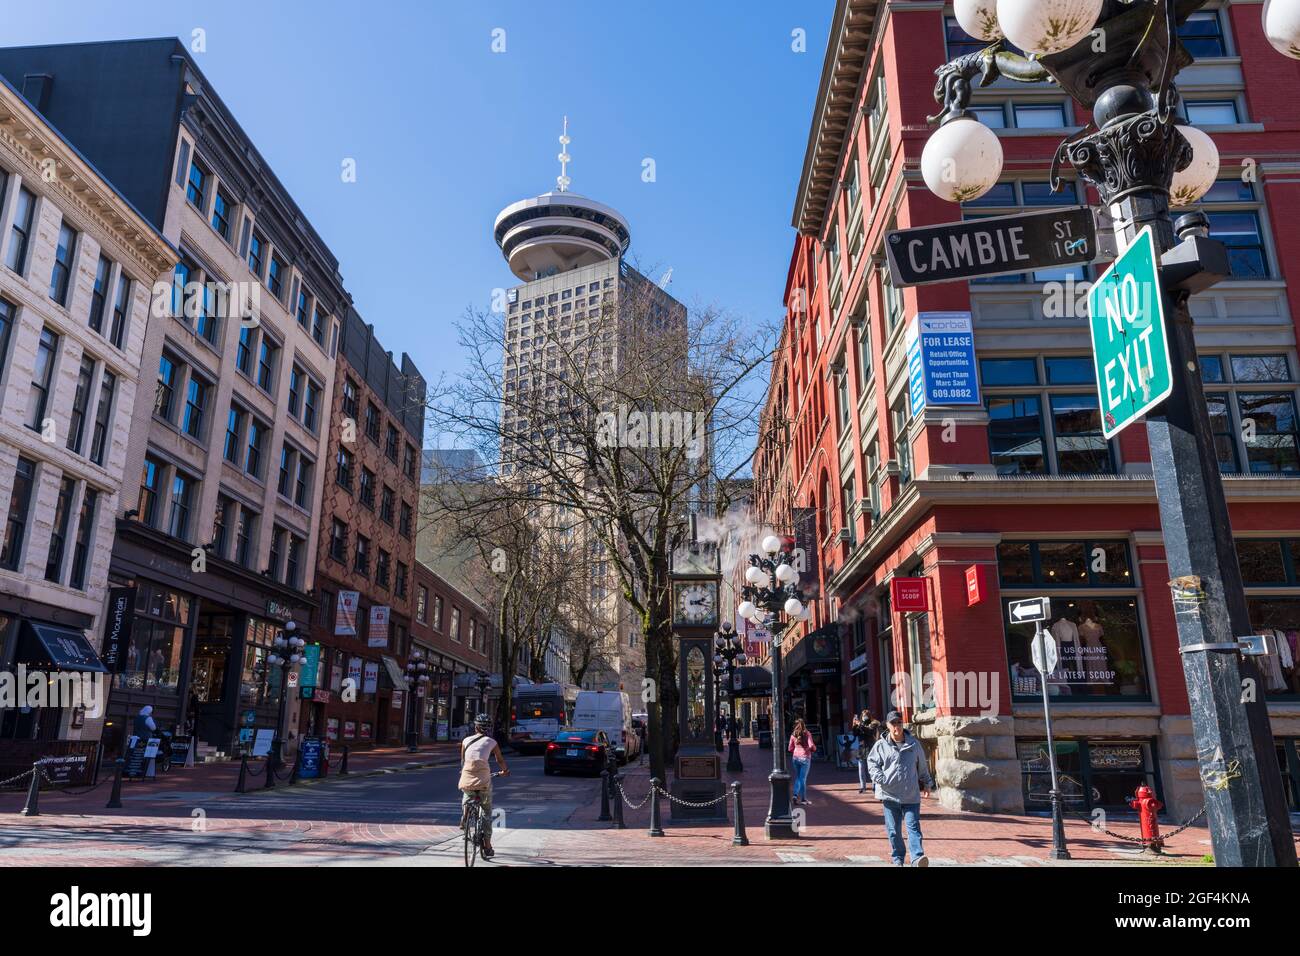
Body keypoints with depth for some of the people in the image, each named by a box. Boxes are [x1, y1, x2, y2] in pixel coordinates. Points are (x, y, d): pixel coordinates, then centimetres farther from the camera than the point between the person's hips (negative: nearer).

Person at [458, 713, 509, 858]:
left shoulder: (466, 740, 17)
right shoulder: (492, 742, 12)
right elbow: (500, 760, 24)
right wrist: (505, 771, 44)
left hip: (467, 777, 2)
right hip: (483, 778, -2)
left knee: (467, 796, 37)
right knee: (487, 811, 13)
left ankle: (464, 817, 13)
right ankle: (487, 846, 11)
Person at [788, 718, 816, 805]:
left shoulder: (793, 735, 2)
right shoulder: (807, 734, -7)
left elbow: (790, 749, 4)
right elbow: (811, 746, -16)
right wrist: (814, 749, 5)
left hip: (796, 758, 3)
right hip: (805, 758, -3)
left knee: (798, 777, 17)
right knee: (803, 778, 3)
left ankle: (795, 794, 1)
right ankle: (803, 799, 8)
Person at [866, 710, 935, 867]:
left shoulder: (914, 744, 5)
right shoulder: (881, 745, -1)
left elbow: (922, 766, 17)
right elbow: (872, 763, 2)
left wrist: (927, 783, 22)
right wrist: (880, 780, -11)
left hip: (911, 796, 0)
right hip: (889, 795, 0)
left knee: (913, 827, -8)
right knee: (893, 830, 7)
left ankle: (917, 858, -13)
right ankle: (897, 859, 20)